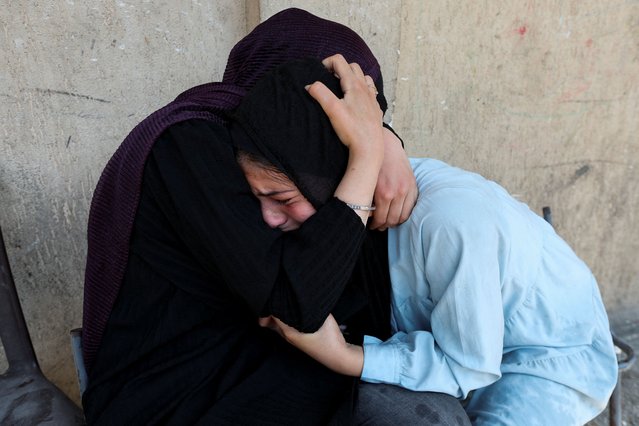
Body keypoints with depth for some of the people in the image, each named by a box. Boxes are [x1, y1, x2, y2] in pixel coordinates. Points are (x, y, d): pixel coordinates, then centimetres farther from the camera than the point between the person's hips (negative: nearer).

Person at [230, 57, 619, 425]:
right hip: (462, 343, 5)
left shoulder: (454, 218, -39)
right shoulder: (368, 195, -19)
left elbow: (466, 367, -25)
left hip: (552, 358, -4)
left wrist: (340, 356, -35)